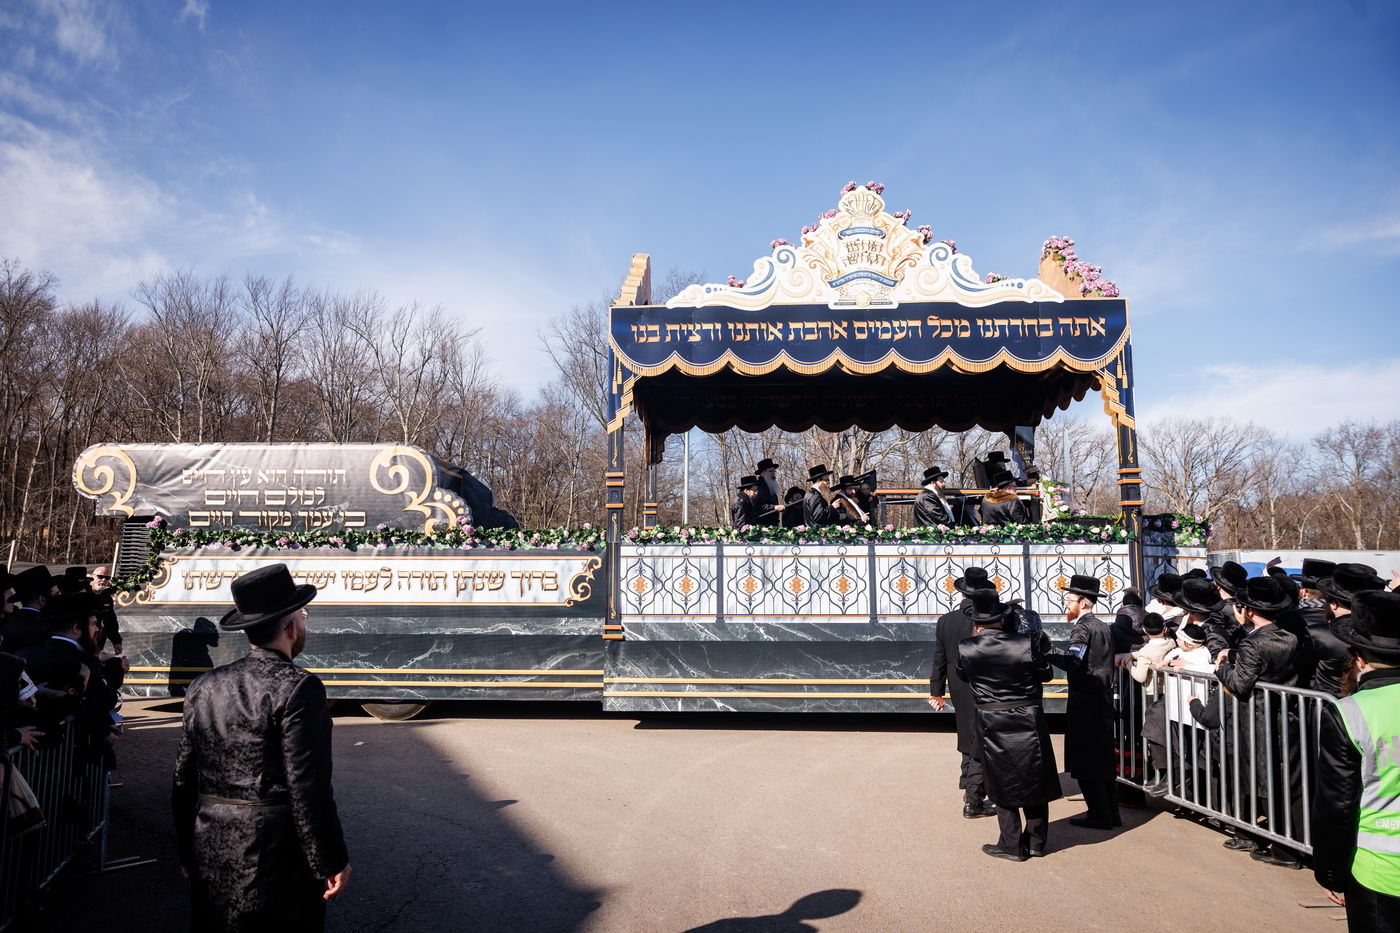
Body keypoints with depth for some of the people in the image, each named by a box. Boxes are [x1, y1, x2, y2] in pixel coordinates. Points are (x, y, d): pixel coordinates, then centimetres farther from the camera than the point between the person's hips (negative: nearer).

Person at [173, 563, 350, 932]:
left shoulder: (204, 687, 4)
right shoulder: (298, 688, -16)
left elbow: (184, 780, 9)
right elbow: (309, 788, -18)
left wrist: (188, 853, 20)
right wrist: (333, 861, -10)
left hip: (211, 860, 6)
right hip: (277, 859, -6)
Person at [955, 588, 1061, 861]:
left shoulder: (965, 649, -12)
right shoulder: (1026, 644, -13)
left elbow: (962, 674, 7)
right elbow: (1045, 674, 1)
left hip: (991, 725, -1)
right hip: (1029, 722, 1)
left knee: (1002, 786, 13)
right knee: (1034, 781, 17)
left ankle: (1012, 846, 18)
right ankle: (1036, 841, 28)